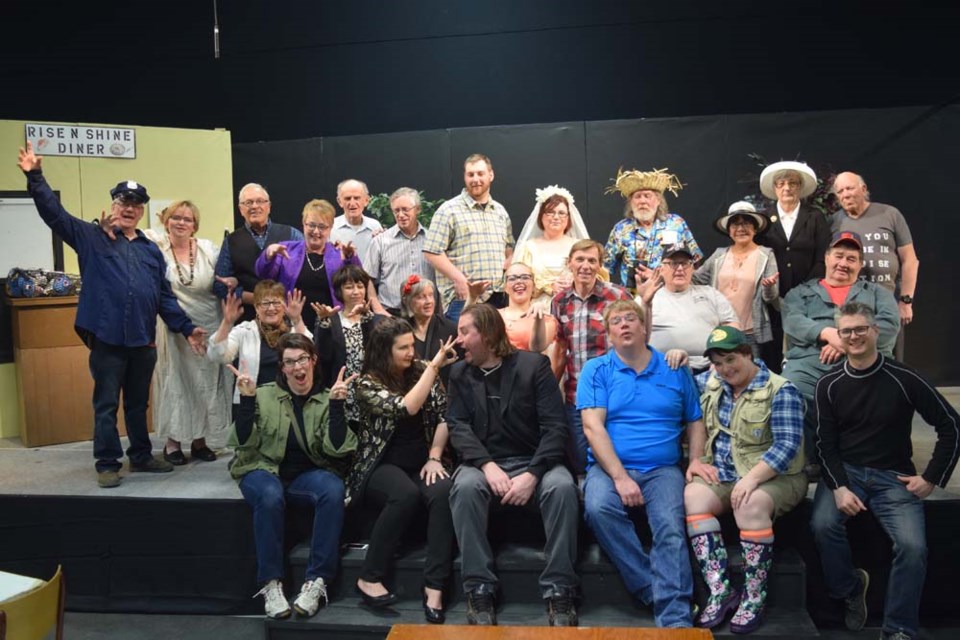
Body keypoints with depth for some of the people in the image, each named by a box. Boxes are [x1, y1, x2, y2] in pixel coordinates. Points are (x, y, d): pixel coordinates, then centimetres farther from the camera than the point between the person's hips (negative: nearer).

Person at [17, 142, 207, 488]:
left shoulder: (151, 250, 13)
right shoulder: (91, 237, 3)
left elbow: (165, 297, 14)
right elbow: (54, 214, -6)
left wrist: (186, 328, 9)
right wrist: (35, 176, -18)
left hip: (143, 340, 4)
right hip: (107, 339, -4)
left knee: (138, 404, 16)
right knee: (106, 405, 4)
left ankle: (141, 456, 28)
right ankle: (107, 464, 15)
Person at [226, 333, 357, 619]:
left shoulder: (327, 398, 2)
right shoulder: (265, 395, 2)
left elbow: (336, 449, -9)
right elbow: (244, 443, -7)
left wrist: (336, 404, -20)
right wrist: (247, 398, -18)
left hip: (308, 474, 1)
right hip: (264, 469, 0)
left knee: (333, 491, -32)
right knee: (270, 496, -36)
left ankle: (317, 581, -25)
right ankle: (271, 583, -23)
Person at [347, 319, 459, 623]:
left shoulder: (421, 371, 5)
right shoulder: (368, 384, -7)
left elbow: (443, 416, 4)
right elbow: (406, 407, -22)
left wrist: (434, 457, -9)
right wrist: (434, 367, -21)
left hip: (421, 463, 3)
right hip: (383, 465, -3)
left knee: (443, 492, -31)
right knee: (406, 494, -36)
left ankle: (434, 587, -30)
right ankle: (369, 578, -20)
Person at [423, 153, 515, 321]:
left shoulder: (500, 211, 18)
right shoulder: (449, 210, 0)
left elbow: (509, 250, 27)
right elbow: (432, 252, -7)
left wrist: (507, 266, 5)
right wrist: (459, 278, -14)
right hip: (462, 299, -5)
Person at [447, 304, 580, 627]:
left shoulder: (534, 365, 0)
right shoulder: (459, 374, 10)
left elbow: (555, 427, -7)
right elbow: (458, 427, -1)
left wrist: (532, 474, -22)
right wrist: (488, 465, -20)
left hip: (533, 463, -1)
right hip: (484, 464, 2)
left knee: (562, 486, -33)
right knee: (465, 486, -33)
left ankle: (559, 591, -23)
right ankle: (479, 591, -25)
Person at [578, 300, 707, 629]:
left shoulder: (674, 370, 12)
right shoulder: (596, 370, 6)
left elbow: (695, 421, 19)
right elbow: (593, 427, -5)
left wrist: (696, 459, -1)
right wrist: (620, 477, -16)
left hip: (662, 469, 1)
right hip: (609, 467, -1)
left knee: (671, 526, -28)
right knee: (598, 508, -32)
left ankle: (675, 617, -27)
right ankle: (658, 592, -21)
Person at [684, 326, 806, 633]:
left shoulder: (780, 391, -10)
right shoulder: (710, 382, 9)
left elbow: (787, 445, -19)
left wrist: (752, 478, -30)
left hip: (773, 477, -5)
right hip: (722, 475, 5)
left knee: (751, 505, -36)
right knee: (693, 495, -26)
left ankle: (754, 599, -21)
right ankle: (720, 592, -24)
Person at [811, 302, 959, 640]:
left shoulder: (904, 379, -7)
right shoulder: (829, 384, 0)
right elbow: (826, 442, 2)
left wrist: (932, 478, -1)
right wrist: (839, 487, -14)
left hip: (893, 477, -1)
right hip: (844, 471, 1)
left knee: (913, 546, -22)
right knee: (823, 525, -26)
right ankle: (851, 588, 5)